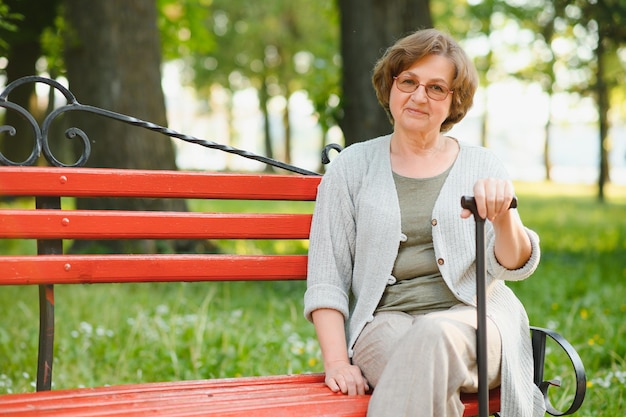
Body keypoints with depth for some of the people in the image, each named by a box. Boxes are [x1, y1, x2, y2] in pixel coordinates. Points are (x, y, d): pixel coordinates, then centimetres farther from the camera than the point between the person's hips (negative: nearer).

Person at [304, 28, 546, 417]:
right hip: (386, 323, -1)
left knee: (439, 335, -35)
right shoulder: (352, 166, 11)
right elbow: (325, 279, 5)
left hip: (476, 317, 1)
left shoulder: (482, 165, 13)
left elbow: (516, 266, 1)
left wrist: (503, 219, -22)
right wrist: (337, 362, -9)